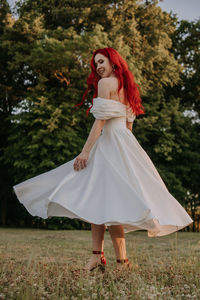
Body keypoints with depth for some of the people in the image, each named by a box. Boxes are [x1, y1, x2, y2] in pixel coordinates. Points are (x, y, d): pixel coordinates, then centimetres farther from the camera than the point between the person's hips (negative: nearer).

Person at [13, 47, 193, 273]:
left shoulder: (106, 83, -5)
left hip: (110, 144, -9)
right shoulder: (126, 87, 20)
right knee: (96, 202, 8)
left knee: (108, 204, -10)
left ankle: (122, 260, -8)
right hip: (125, 143, 9)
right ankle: (97, 255, 7)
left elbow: (101, 120, -14)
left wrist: (85, 151, -16)